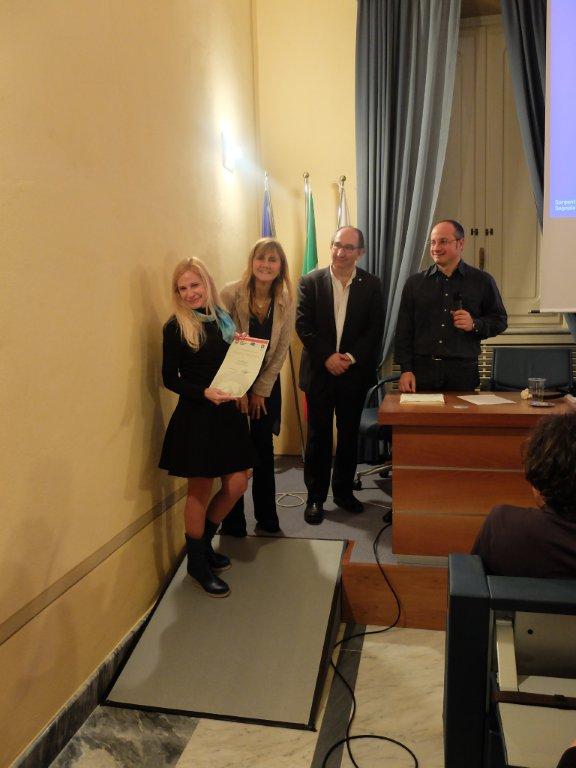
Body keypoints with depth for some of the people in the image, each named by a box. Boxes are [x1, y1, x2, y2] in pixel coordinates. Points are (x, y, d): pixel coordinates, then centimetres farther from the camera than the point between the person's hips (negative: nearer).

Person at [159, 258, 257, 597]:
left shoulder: (223, 318, 7)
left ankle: (204, 542, 34)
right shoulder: (176, 327, -9)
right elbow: (170, 378, -9)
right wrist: (205, 392, -21)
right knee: (200, 491, 5)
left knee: (237, 485, 9)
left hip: (228, 414, 6)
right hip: (196, 416, -6)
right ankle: (197, 563, 25)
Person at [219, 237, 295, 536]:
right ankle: (233, 521, 18)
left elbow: (281, 350, -2)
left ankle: (267, 516, 24)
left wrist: (261, 390, -4)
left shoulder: (286, 302, -6)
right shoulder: (231, 293, -16)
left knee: (264, 449, 9)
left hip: (267, 384, 3)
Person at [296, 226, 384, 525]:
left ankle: (343, 490, 27)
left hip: (354, 372, 1)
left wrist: (351, 357, -13)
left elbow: (375, 328, -1)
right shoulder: (311, 281, 0)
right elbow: (303, 324, -5)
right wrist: (327, 357, -14)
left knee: (349, 434, 11)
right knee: (318, 435, 4)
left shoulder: (371, 284, 3)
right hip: (319, 372, -1)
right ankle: (315, 497, 14)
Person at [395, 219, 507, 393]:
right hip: (422, 370, 1)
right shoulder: (415, 283, 9)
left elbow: (500, 320, 11)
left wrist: (475, 324, -9)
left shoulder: (482, 281, 7)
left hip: (463, 372, 0)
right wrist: (405, 370, -3)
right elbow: (403, 331, 6)